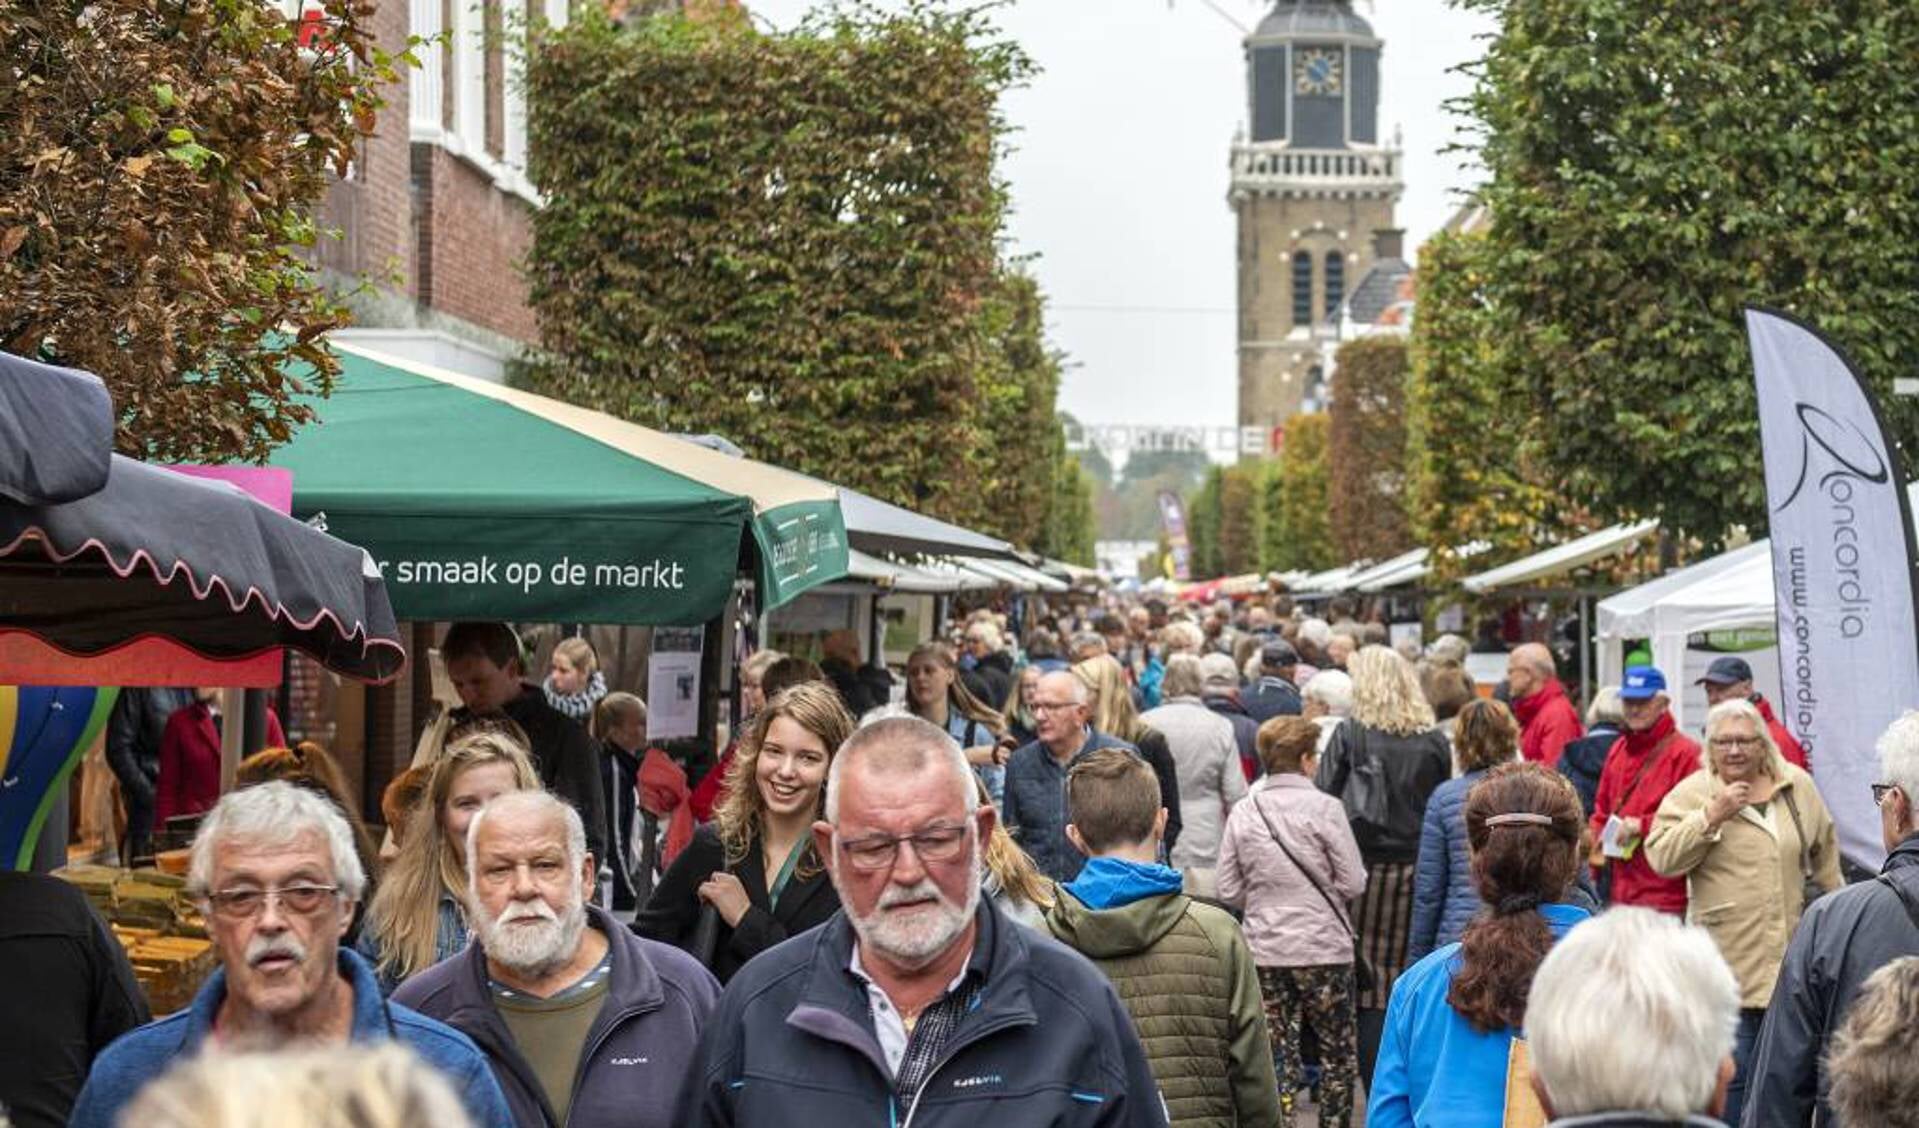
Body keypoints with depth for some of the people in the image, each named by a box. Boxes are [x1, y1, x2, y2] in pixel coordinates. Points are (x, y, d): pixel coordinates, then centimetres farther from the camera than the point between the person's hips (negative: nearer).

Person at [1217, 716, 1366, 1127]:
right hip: (1324, 947, -3)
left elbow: (1229, 891, 2)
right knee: (1338, 1051, 13)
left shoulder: (1243, 812, 0)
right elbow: (1353, 883, -9)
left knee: (1279, 1056, 7)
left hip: (1264, 951, 3)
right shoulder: (1324, 808, -11)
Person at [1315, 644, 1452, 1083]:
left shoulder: (1349, 735, -5)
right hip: (1418, 868, 3)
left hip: (1365, 865, -3)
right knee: (1409, 976, 9)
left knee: (1369, 980, 3)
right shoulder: (1434, 742, 3)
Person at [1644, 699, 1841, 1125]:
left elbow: (1824, 854, 20)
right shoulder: (1691, 794, -4)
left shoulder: (1798, 786, 7)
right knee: (1733, 1070, -6)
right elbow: (1662, 858, -15)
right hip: (1727, 962, -4)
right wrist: (1711, 815, -20)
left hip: (1791, 958, 4)